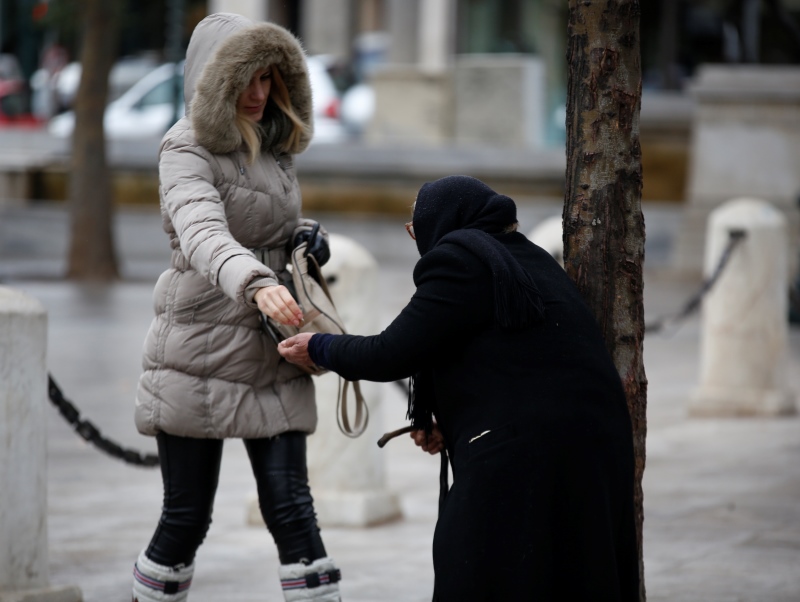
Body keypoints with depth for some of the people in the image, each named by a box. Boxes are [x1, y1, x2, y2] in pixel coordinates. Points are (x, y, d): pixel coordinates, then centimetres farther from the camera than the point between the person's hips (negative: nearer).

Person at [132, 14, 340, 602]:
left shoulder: (274, 145, 10)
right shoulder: (188, 150, -11)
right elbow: (202, 232, -31)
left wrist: (305, 237, 3)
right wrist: (255, 282, -51)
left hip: (272, 357, 5)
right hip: (200, 353, -5)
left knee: (292, 508, -3)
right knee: (186, 518, 2)